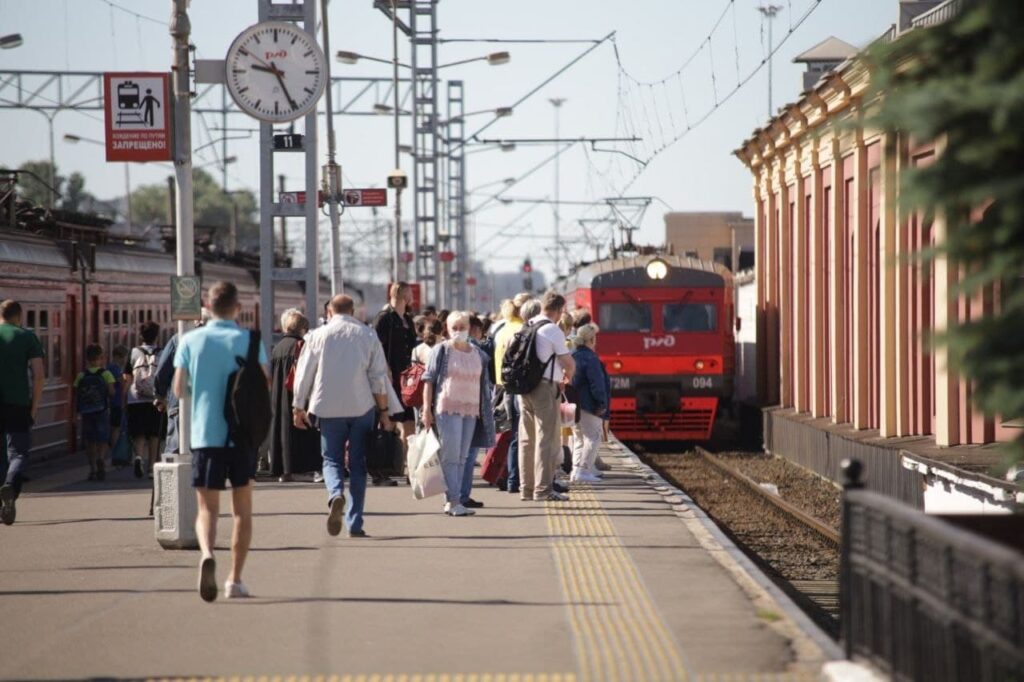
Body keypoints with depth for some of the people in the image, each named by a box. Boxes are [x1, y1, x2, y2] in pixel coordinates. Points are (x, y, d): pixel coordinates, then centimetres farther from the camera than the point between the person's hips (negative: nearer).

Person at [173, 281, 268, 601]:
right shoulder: (250, 341, -2)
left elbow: (179, 389, 1)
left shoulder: (190, 341, 2)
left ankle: (207, 554, -27)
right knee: (242, 509, 12)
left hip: (205, 434, 0)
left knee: (207, 508, 3)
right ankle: (235, 578, 11)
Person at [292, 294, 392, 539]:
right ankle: (355, 524, 6)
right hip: (362, 408, 1)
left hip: (328, 408, -1)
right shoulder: (368, 335, 3)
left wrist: (298, 407, 12)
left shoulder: (318, 336, 1)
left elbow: (304, 374, 3)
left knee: (332, 459, 9)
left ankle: (335, 495, -23)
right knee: (357, 464, 8)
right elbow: (379, 377, 1)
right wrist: (383, 411, 8)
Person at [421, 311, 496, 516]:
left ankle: (457, 499, 11)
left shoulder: (479, 355, 13)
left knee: (462, 457, 7)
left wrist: (485, 413, 14)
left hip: (471, 411, 5)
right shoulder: (441, 351, 0)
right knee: (451, 456, -9)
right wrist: (427, 409, -9)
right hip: (447, 409, -5)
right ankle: (453, 501, -11)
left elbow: (484, 386, 18)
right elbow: (429, 380, -2)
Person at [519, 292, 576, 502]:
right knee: (546, 439, -4)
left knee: (527, 439, 12)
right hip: (546, 387, -7)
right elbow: (569, 364, -9)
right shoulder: (553, 331, -11)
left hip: (524, 387, 7)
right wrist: (567, 376, 14)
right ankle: (543, 489, -6)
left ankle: (526, 488, 16)